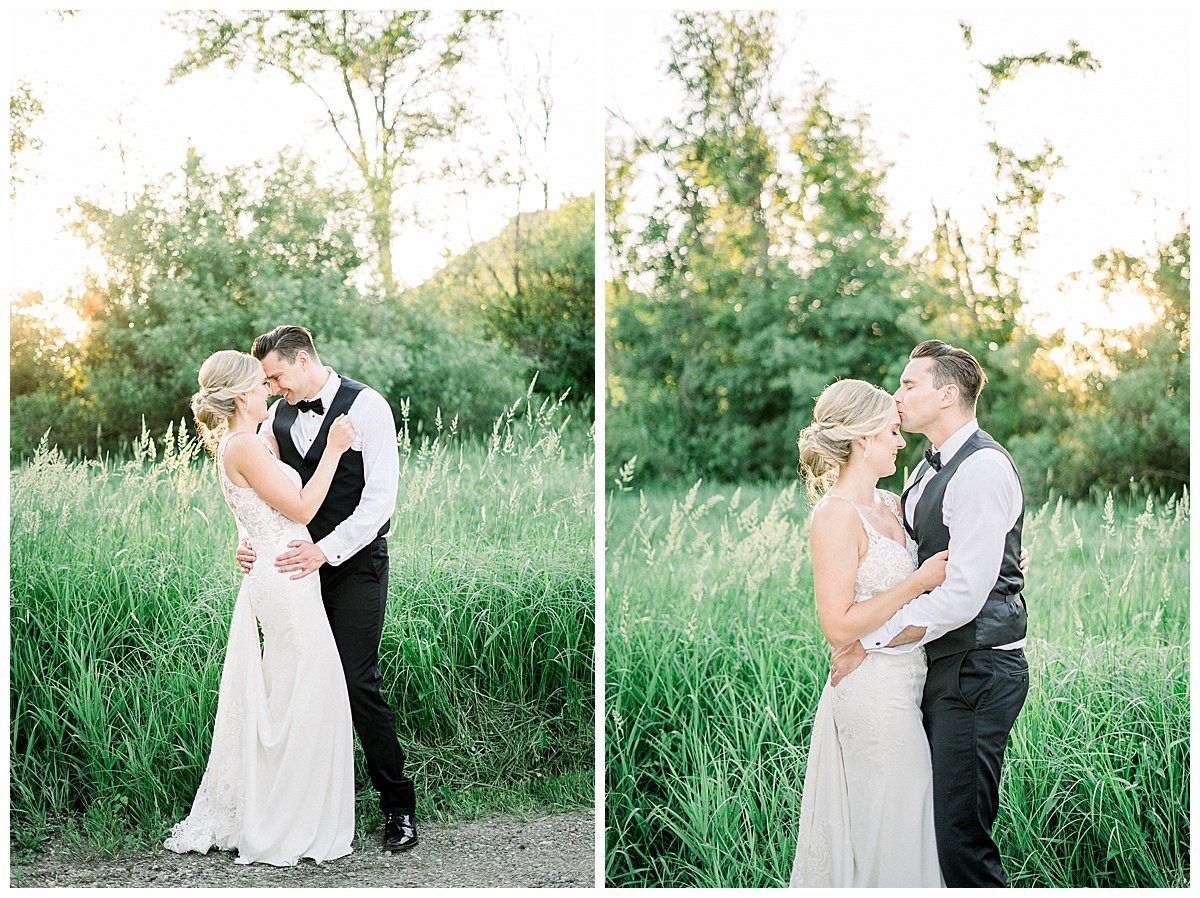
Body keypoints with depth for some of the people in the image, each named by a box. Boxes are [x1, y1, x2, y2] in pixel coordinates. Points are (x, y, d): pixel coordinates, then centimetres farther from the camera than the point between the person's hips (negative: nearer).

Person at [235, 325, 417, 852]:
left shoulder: (366, 407, -9)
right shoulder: (278, 416, 10)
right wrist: (250, 539, -10)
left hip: (355, 563, -6)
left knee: (358, 681, -8)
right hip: (302, 564, 6)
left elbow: (380, 497, -15)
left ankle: (398, 806, 4)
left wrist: (325, 551, -23)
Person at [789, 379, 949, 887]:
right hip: (872, 689, -8)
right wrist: (920, 581, -17)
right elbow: (839, 626, -20)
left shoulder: (890, 504, 10)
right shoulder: (836, 515, -15)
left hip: (905, 687, 8)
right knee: (887, 840, 0)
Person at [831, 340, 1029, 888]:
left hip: (978, 671, -9)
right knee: (928, 819, 12)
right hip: (942, 665, 9)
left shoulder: (983, 467, -16)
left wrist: (870, 643, -15)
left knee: (961, 836, -7)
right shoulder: (929, 469, 15)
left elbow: (962, 595, -21)